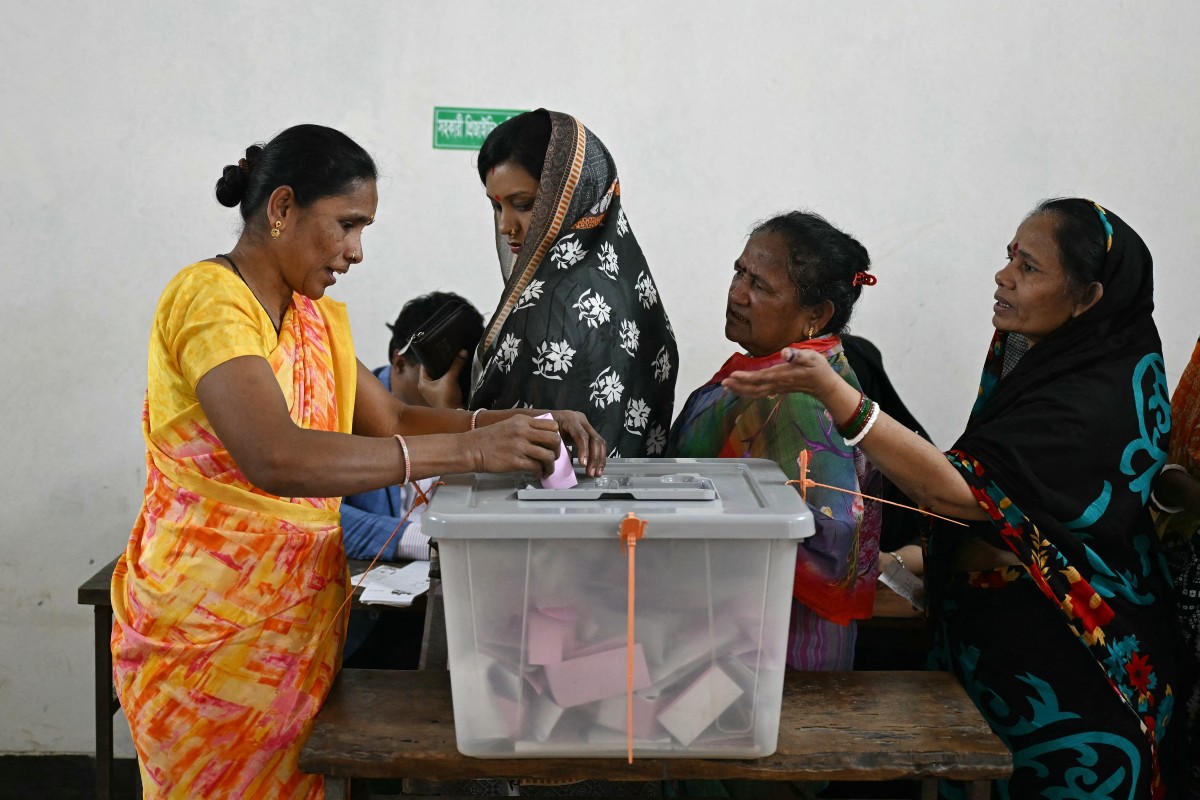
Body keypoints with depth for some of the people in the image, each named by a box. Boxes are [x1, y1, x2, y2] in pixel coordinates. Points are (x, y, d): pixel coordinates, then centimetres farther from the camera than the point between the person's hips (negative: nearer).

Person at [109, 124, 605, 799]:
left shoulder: (318, 316, 11)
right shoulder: (210, 298, -17)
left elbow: (393, 421, 9)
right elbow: (275, 457, -31)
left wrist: (521, 424, -7)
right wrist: (468, 450, -31)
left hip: (302, 617, 8)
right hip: (212, 632, -8)